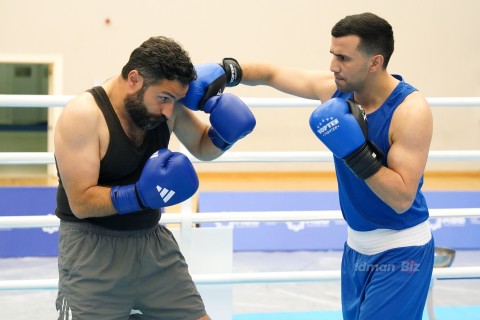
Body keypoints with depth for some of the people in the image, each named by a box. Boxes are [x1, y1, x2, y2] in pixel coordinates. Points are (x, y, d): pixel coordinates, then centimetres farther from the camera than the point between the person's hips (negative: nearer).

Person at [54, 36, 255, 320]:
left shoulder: (166, 104, -3)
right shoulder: (83, 115, -21)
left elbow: (203, 147, 15)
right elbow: (81, 202, -22)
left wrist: (225, 130, -7)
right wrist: (139, 195, -35)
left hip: (153, 240, 6)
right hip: (93, 245, -6)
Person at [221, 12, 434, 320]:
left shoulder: (411, 110, -23)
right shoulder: (335, 88, -7)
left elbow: (402, 199, -26)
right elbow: (270, 73, 5)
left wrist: (357, 152, -34)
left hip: (401, 250, -6)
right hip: (357, 244, 6)